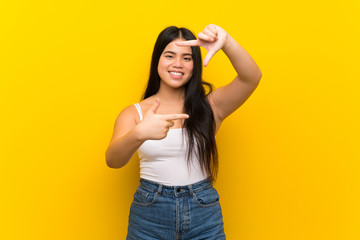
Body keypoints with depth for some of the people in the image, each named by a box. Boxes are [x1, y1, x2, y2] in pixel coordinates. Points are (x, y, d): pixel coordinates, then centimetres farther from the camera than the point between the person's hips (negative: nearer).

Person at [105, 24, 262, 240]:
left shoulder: (209, 105, 1)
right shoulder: (134, 113, 0)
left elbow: (252, 77, -12)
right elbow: (113, 160, -16)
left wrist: (226, 42, -29)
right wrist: (140, 133, -36)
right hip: (150, 217, 1)